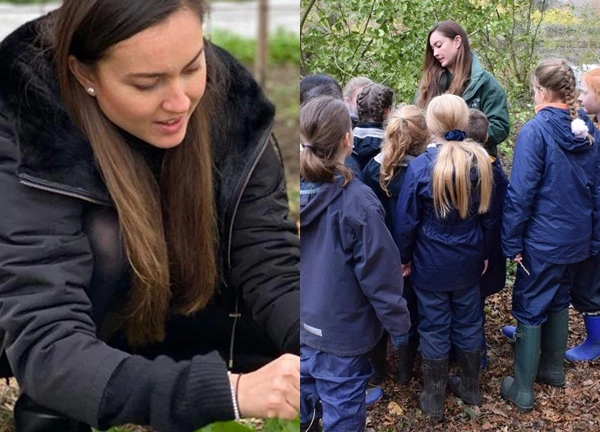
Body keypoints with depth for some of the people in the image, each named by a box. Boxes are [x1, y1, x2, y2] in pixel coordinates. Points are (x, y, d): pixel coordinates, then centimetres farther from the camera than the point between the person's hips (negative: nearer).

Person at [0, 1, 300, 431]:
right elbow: (44, 347, -39)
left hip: (177, 323, 3)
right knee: (105, 237, -33)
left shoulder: (230, 100, -21)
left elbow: (270, 265, -20)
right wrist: (227, 391, -51)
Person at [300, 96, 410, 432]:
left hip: (303, 324, 6)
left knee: (304, 398, 24)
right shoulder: (356, 201, -24)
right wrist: (399, 322, -5)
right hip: (341, 332, -6)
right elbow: (379, 273, -18)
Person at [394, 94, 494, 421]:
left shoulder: (421, 166, -19)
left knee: (434, 328, 8)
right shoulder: (480, 161, -6)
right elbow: (487, 214, 4)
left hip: (431, 263, -4)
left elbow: (406, 220, -13)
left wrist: (403, 257, 2)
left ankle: (434, 400, 22)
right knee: (468, 322, 19)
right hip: (468, 260, 4)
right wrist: (484, 252, 17)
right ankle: (470, 387, 35)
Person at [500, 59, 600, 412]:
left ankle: (523, 389, 11)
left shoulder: (536, 130, -18)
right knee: (559, 300, 22)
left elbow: (520, 193, -20)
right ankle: (553, 369, 37)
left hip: (542, 240, -6)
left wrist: (511, 241, -13)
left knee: (529, 309, 4)